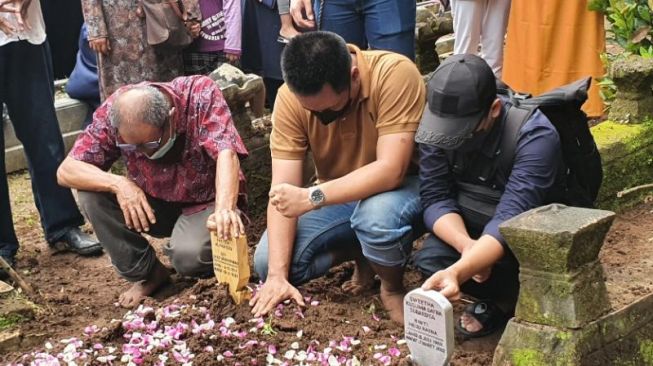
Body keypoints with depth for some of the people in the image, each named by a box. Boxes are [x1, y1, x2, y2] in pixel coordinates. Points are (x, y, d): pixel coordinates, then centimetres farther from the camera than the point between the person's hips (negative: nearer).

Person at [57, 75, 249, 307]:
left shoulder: (202, 95, -26)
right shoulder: (114, 112, -20)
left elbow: (226, 153, -38)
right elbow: (65, 171, -19)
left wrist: (224, 210, -56)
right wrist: (117, 183, -36)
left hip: (206, 201, -4)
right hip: (154, 203, 4)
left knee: (189, 256, -34)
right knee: (92, 195, -20)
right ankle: (146, 274, -3)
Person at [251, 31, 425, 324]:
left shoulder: (395, 74, -30)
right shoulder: (290, 97, -18)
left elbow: (390, 171, -35)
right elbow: (283, 190, -19)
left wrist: (312, 197, -42)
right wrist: (277, 275, -26)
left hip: (401, 187, -4)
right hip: (335, 197, 4)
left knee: (378, 214, -38)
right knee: (267, 262, -14)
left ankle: (392, 287, -5)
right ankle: (362, 254, 10)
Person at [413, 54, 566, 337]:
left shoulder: (535, 135, -31)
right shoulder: (439, 125, -17)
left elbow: (510, 220, -40)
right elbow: (436, 198, -18)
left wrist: (457, 271, -56)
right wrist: (467, 245, -39)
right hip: (464, 228, 4)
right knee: (430, 259, -26)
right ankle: (509, 298, 0)